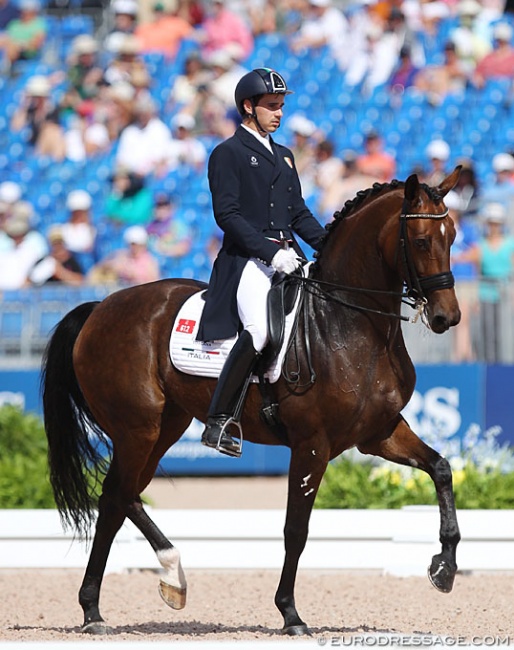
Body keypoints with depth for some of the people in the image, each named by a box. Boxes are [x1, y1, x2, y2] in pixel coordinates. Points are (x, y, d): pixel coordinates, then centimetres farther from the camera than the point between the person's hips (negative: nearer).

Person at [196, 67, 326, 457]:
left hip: (288, 257, 8)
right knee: (260, 329, -28)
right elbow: (227, 214, -10)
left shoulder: (284, 156, 23)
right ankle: (218, 421, -22)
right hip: (247, 260, -8)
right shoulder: (227, 154, 0)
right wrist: (270, 253, -19)